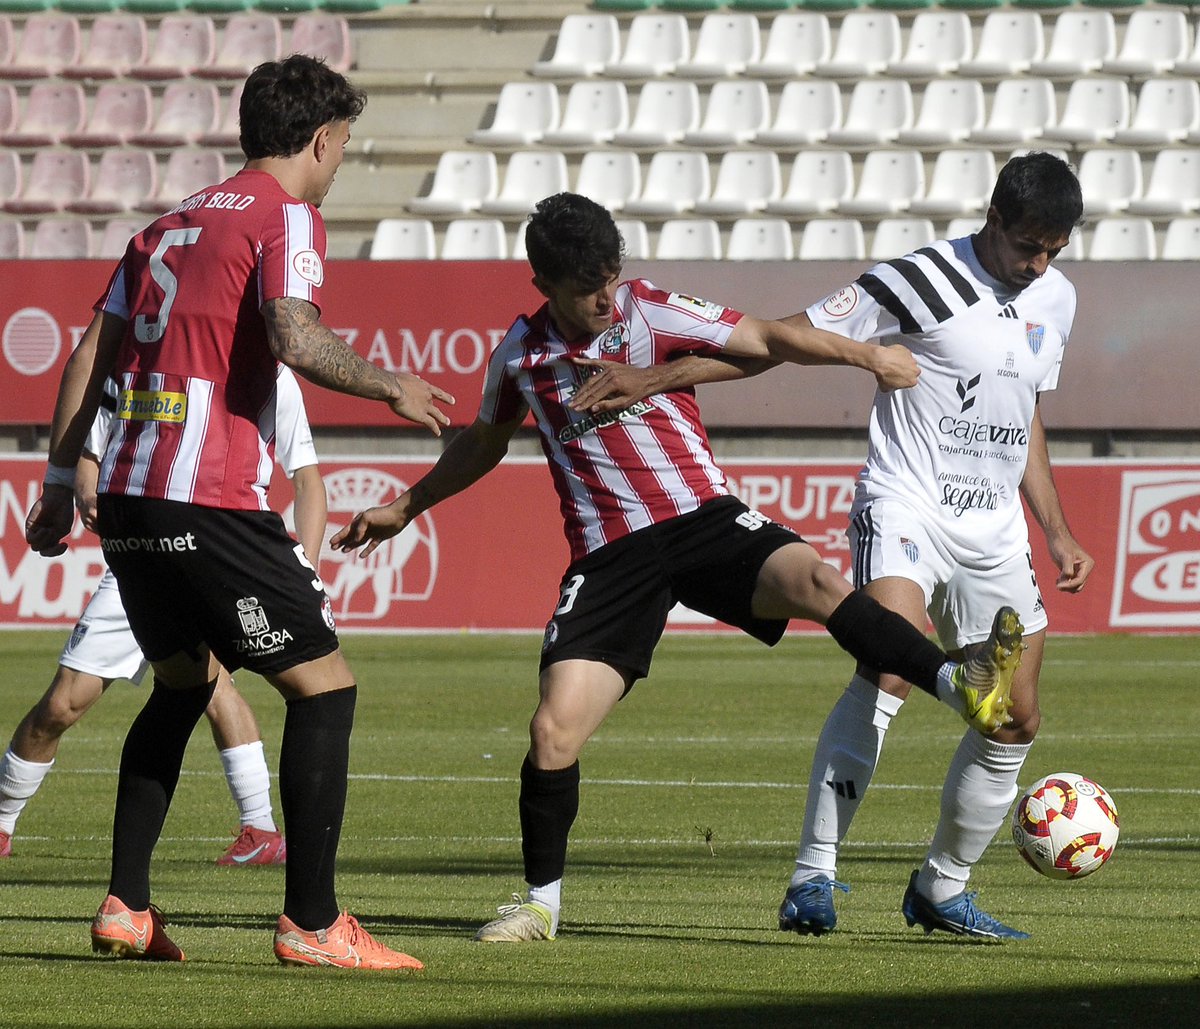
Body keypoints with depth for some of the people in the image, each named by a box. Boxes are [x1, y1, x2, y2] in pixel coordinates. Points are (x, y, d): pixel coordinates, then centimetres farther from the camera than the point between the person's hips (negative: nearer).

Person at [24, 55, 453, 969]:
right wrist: (392, 389, -6)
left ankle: (126, 907, 20)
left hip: (126, 498, 8)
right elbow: (295, 338, -20)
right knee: (325, 686, -2)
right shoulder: (285, 216, -3)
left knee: (184, 682, 25)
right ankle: (312, 923, -6)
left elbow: (91, 354, 20)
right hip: (211, 505, -8)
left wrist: (61, 483, 24)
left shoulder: (172, 223, 19)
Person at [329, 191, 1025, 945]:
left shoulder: (652, 314, -3)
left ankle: (961, 686, -39)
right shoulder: (522, 354, 7)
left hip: (704, 520, -2)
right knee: (553, 732, -10)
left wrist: (868, 356, -17)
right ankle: (543, 903, 8)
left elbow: (766, 339, -6)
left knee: (817, 583, -32)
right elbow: (485, 443, 26)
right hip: (610, 557, 2)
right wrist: (405, 508, 33)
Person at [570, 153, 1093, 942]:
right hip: (906, 508, -7)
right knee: (889, 672, -28)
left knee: (1016, 720, 6)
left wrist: (1059, 532, 21)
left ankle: (942, 889, 25)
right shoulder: (923, 283, -12)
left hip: (994, 532, 7)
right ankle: (814, 880, -30)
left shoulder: (1056, 299, 10)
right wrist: (652, 379, -21)